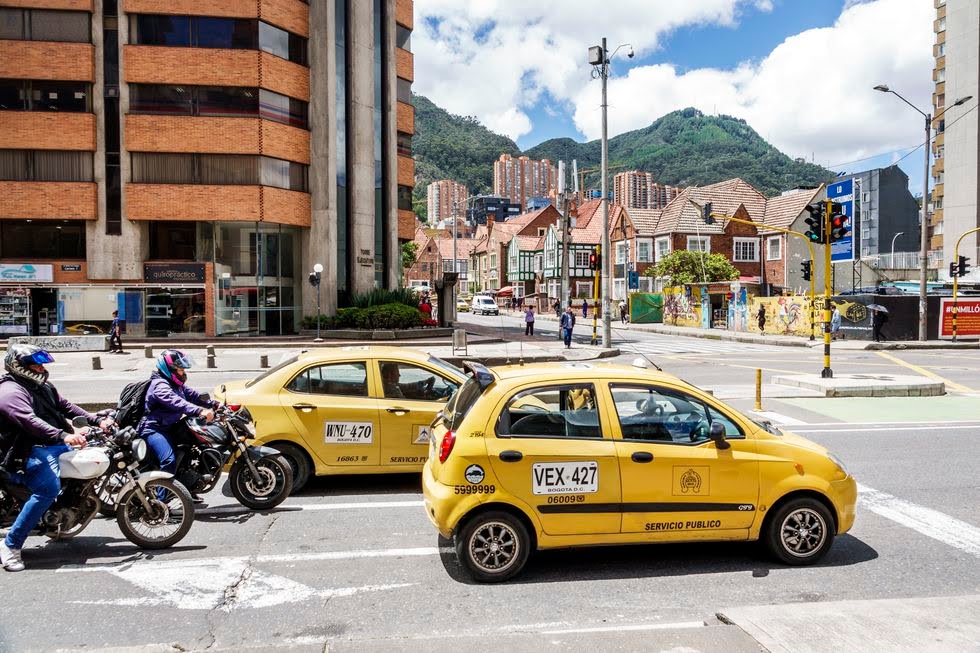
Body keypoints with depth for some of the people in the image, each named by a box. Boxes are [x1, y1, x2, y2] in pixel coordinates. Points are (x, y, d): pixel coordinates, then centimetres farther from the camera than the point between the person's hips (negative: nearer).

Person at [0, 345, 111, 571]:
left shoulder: (42, 386, 17)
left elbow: (65, 406, 19)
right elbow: (30, 421, -31)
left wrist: (97, 421, 7)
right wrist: (63, 436, -45)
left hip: (52, 445, 10)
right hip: (28, 452, -10)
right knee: (49, 489, -33)